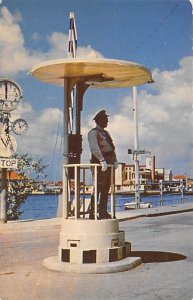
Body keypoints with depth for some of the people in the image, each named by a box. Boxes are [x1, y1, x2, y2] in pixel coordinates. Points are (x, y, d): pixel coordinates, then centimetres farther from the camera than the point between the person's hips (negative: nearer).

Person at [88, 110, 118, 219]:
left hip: (109, 163, 8)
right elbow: (94, 148, -17)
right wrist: (102, 160, -26)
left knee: (106, 189, 8)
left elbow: (112, 147, 21)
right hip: (100, 163, -8)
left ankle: (103, 212, 13)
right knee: (98, 188, -11)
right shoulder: (93, 132, -2)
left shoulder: (106, 133, 25)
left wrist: (115, 160, 8)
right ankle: (92, 213, -9)